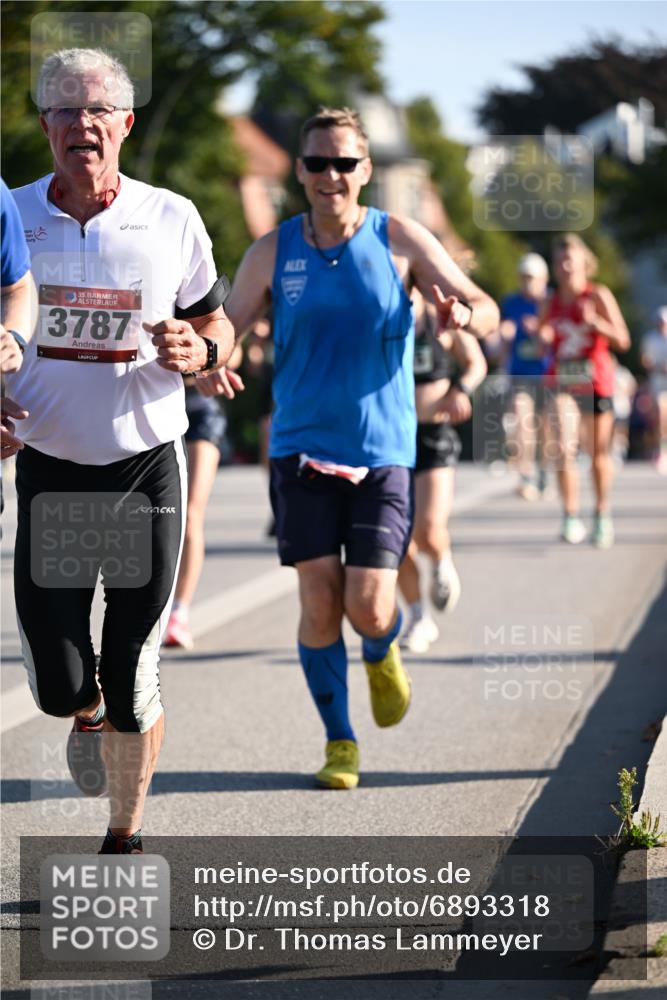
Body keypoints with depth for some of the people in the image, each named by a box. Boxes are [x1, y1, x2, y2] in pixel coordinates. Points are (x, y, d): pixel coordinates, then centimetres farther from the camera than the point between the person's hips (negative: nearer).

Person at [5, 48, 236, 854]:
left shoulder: (171, 219, -2)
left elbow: (216, 325, 9)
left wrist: (200, 352, -14)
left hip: (146, 469, -1)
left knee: (131, 684, 0)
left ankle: (124, 840, 21)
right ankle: (86, 714, 35)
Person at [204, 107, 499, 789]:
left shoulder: (401, 242, -1)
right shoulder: (272, 253, 2)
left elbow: (486, 310, -5)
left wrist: (465, 317, -29)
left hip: (382, 453, -1)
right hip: (302, 450, 1)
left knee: (368, 610, -8)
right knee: (319, 605, -5)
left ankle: (382, 656, 29)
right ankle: (339, 744, 14)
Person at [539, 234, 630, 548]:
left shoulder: (598, 296, -6)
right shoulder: (550, 303, 3)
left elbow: (622, 341, -9)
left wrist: (595, 322, -25)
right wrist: (542, 336, -9)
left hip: (596, 382, -1)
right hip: (561, 382, 1)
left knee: (599, 454, 10)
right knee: (563, 448, -19)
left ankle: (602, 516, 29)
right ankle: (571, 517, -13)